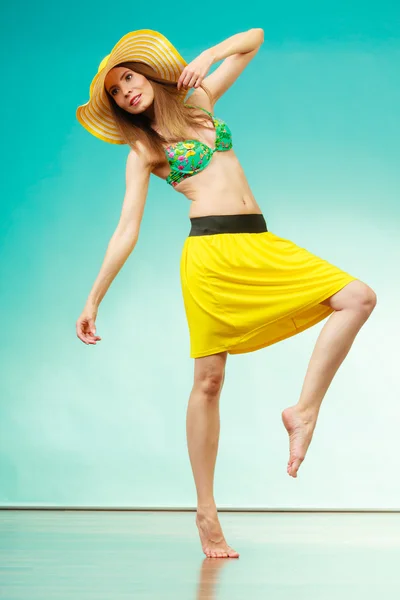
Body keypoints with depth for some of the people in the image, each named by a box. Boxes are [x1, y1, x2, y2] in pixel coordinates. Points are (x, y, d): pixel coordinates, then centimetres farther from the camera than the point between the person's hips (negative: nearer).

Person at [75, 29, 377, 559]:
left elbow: (254, 38, 25)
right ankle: (206, 511, 3)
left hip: (263, 245, 5)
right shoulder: (142, 151, 7)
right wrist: (93, 299, -4)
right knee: (209, 380, -5)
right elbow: (127, 231, 2)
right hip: (210, 251, -4)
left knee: (358, 298, -12)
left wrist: (208, 56, 7)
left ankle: (304, 410, -10)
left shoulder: (199, 99, 19)